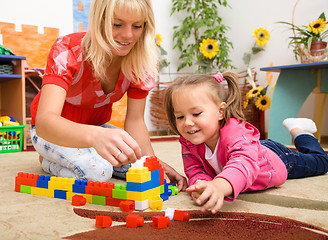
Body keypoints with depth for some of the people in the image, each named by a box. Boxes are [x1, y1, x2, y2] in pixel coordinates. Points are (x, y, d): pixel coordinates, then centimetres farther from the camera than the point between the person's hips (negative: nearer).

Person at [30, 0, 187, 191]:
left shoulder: (141, 62, -18)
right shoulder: (68, 51, -31)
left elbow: (135, 120, -13)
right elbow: (45, 121, -45)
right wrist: (94, 136, -66)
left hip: (96, 128, 5)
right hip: (51, 131, -4)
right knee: (97, 171, -31)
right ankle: (48, 161, 1)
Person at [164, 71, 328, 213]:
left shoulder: (235, 132, -49)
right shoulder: (188, 143, -29)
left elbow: (245, 164, -66)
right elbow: (195, 172, -27)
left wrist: (219, 186, -87)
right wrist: (202, 187, -53)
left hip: (276, 159, -4)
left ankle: (297, 131, 39)